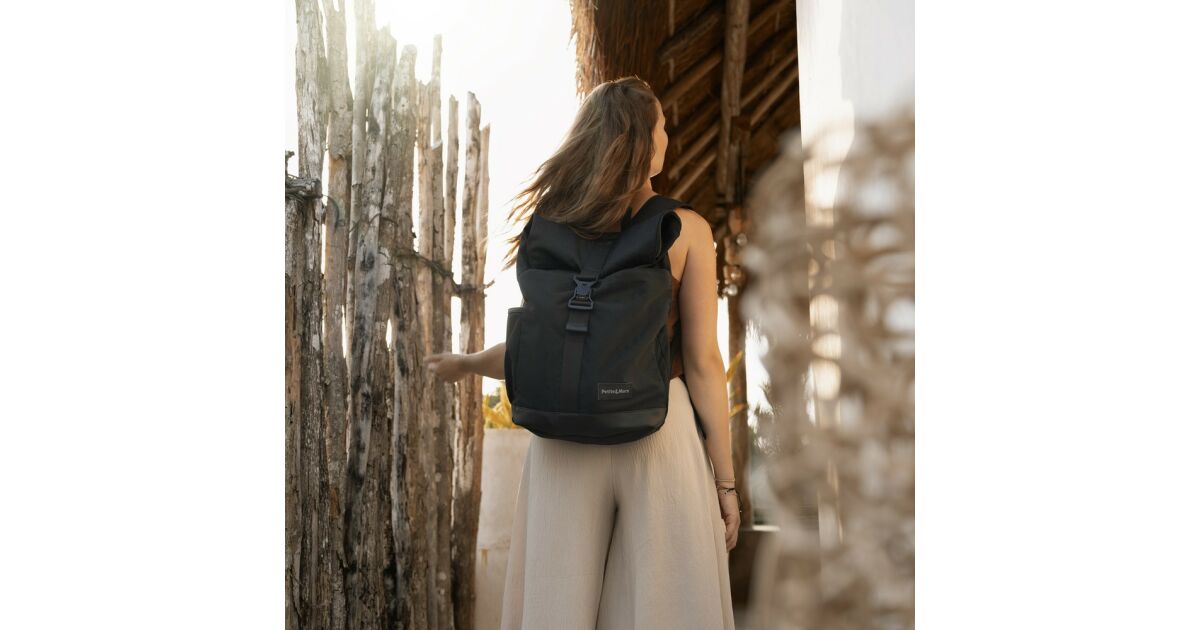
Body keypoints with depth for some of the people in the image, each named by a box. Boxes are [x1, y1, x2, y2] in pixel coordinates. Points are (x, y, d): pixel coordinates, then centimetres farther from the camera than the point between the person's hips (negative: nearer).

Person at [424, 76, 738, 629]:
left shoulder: (554, 229, 2)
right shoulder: (686, 230, -5)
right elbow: (702, 363, -7)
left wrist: (462, 365, 22)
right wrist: (725, 480, 0)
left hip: (566, 438, 3)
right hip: (658, 435, -3)